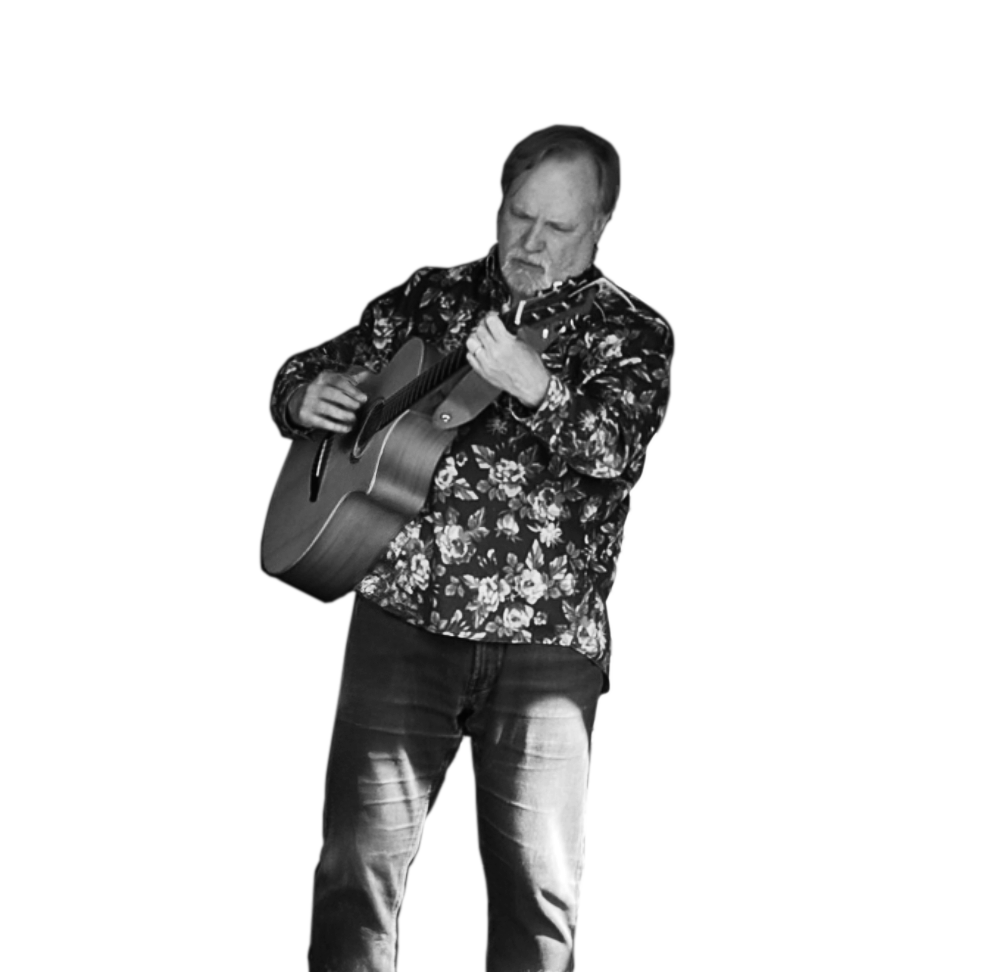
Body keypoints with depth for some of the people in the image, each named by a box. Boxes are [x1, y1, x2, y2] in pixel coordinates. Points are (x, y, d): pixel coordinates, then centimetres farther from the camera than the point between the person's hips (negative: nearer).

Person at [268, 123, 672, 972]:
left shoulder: (629, 329, 5)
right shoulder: (430, 298, 13)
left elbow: (617, 451, -14)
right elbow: (307, 373, 22)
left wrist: (534, 387, -31)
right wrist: (305, 397, -2)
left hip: (545, 641, -1)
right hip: (403, 618, 1)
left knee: (541, 899, -1)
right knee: (355, 872, -5)